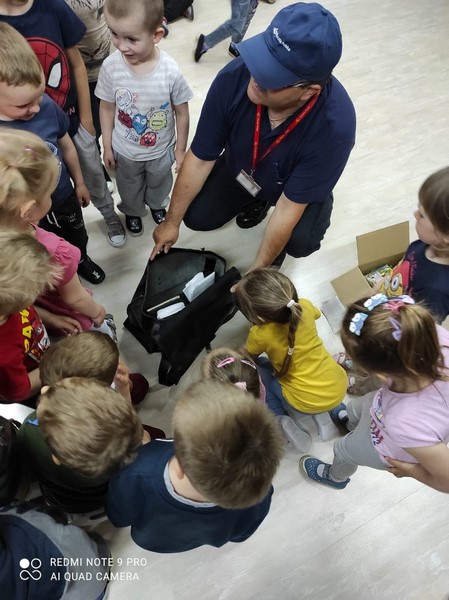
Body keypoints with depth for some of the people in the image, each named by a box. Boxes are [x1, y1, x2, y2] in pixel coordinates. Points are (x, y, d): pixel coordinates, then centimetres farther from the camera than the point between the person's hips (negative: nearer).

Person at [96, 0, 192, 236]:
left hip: (161, 150, 0)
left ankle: (157, 204, 64)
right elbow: (107, 109, -9)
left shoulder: (171, 72, -29)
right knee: (130, 188, 28)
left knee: (159, 184, 30)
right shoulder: (110, 66, -25)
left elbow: (182, 113, -13)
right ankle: (132, 211, 61)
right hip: (125, 151, 1)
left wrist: (180, 149, -4)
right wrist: (107, 147, -1)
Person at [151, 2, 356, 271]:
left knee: (301, 242, -27)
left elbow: (289, 206, -33)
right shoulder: (234, 76, -34)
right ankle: (256, 200, 23)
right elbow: (201, 158, -21)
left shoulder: (335, 124, -41)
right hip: (239, 168, 3)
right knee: (197, 217, -5)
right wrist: (172, 222, -13)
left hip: (300, 186, -3)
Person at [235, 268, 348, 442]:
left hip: (306, 403, -4)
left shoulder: (260, 334, -23)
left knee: (256, 367, 13)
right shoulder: (305, 306, -13)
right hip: (339, 387, 4)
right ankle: (338, 410, 19)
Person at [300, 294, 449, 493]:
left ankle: (336, 477, 66)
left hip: (387, 448, -4)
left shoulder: (408, 427, -51)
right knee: (354, 408, 35)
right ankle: (355, 428, 73)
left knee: (344, 449, 28)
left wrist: (410, 470, -12)